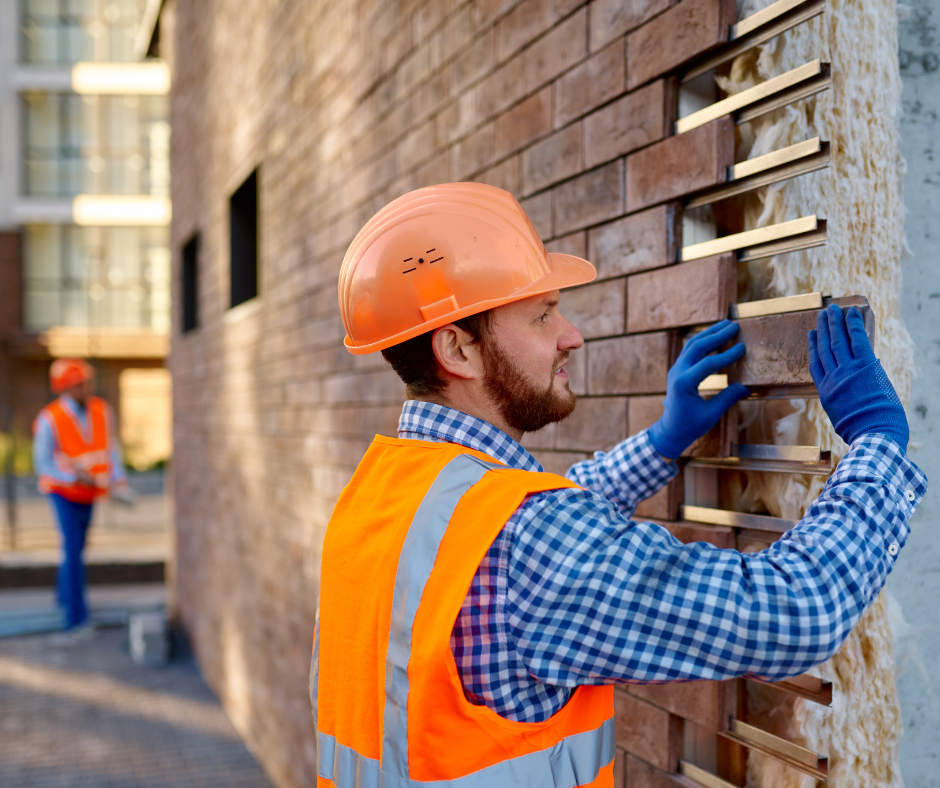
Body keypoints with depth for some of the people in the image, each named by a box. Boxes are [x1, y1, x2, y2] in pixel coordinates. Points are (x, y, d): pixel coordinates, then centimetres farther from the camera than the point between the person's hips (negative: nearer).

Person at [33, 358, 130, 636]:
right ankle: (76, 618, -15)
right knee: (73, 548, -15)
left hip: (88, 492, 5)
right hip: (63, 491, -5)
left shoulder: (102, 410, -9)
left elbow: (110, 449, -2)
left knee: (76, 547, 19)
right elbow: (43, 463, -17)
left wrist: (119, 479, -16)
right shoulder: (49, 419, -22)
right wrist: (76, 476, -31)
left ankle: (64, 594, 44)